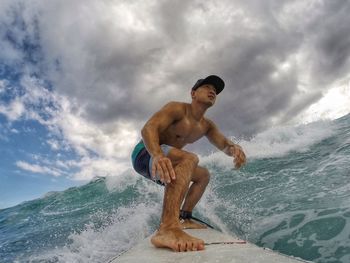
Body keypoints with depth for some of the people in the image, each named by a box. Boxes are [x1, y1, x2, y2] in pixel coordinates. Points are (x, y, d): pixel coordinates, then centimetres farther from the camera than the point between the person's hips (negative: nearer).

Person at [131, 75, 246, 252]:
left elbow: (223, 144, -2)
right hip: (145, 153, -9)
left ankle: (184, 219, 8)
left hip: (162, 160, 9)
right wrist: (157, 155, -49)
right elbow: (148, 128, -28)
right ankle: (167, 229, -49)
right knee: (189, 159, -34)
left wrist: (234, 148, -28)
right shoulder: (177, 109, -14)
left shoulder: (207, 125, 9)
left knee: (203, 175, 17)